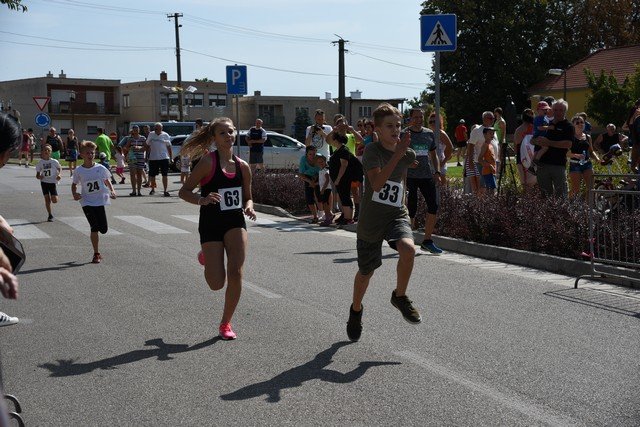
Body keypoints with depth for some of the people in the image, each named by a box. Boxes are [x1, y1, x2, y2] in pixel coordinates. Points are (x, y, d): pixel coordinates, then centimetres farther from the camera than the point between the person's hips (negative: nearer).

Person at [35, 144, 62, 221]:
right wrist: (39, 176, -17)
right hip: (44, 182, 1)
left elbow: (60, 168, 11)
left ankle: (53, 196, 30)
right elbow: (37, 173, 6)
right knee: (47, 199, 0)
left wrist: (59, 174, -8)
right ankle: (50, 215, 13)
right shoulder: (40, 163, -1)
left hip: (53, 182, -1)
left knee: (54, 200, -8)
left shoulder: (54, 161, -6)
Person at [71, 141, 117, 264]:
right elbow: (74, 184, 9)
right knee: (95, 227, -11)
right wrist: (74, 194, -9)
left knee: (104, 229, -1)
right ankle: (96, 254, 1)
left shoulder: (100, 168, 0)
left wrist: (112, 191, -4)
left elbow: (107, 181, 12)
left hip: (100, 200, 2)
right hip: (87, 202, -2)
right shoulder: (79, 171, -2)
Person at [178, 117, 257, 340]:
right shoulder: (208, 162, -10)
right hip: (211, 224, -3)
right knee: (216, 284, -5)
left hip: (235, 222, 3)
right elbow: (184, 191, -8)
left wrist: (249, 207, -6)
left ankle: (226, 323, 6)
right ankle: (208, 258, 34)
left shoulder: (243, 166, 4)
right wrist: (202, 200, -27)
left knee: (236, 273, -15)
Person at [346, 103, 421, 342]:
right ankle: (356, 310, 41)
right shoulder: (372, 150, -14)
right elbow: (377, 183, -31)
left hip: (397, 215, 3)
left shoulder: (408, 155, 1)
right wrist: (397, 154, -34)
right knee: (366, 271, 12)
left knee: (408, 249, -29)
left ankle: (400, 296, -4)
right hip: (371, 219, -2)